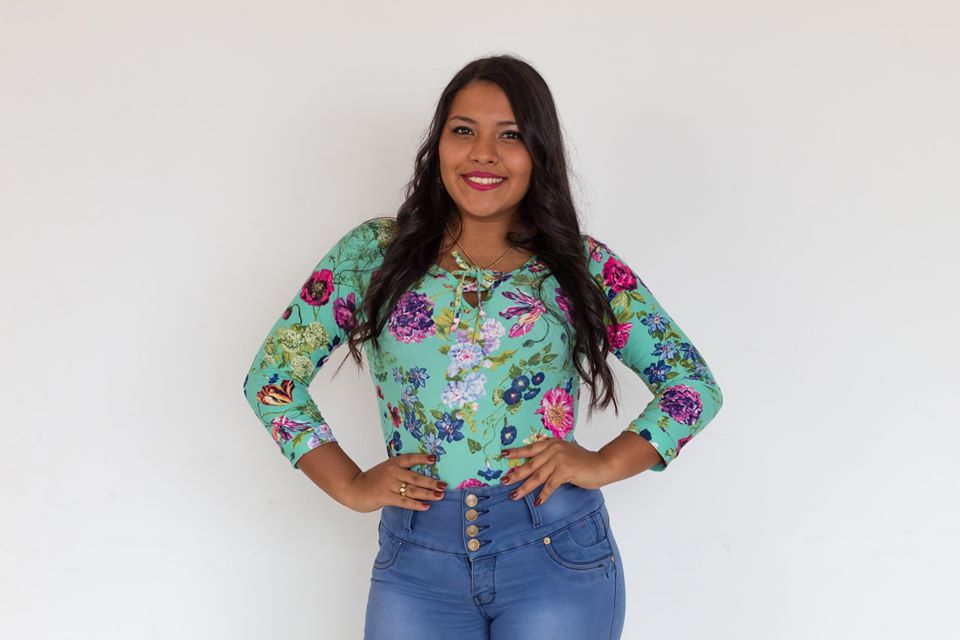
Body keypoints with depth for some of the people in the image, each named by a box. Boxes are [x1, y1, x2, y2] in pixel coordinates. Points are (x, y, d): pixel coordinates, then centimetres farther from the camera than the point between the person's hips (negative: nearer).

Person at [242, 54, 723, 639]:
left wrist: (605, 463, -10)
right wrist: (351, 486, -4)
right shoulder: (376, 252, 4)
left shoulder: (582, 263, 3)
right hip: (416, 557, 1)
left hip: (556, 552, 0)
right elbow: (271, 376, 5)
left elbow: (694, 384, 5)